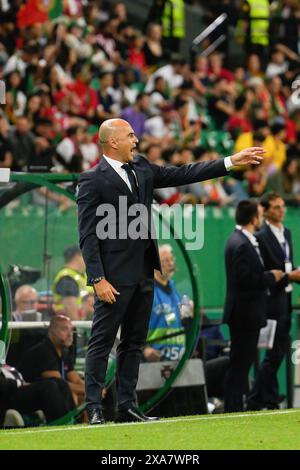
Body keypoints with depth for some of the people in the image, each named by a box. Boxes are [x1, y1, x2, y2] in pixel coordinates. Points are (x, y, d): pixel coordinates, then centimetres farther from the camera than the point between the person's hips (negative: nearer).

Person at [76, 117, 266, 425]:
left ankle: (127, 406, 14)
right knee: (102, 342, -4)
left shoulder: (142, 168, 12)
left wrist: (231, 162, 10)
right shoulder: (92, 181, -9)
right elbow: (88, 235, -13)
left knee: (134, 342, 10)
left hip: (143, 273, 8)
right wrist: (98, 279, -19)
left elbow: (183, 174, 15)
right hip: (115, 277, -8)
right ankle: (94, 408, -1)